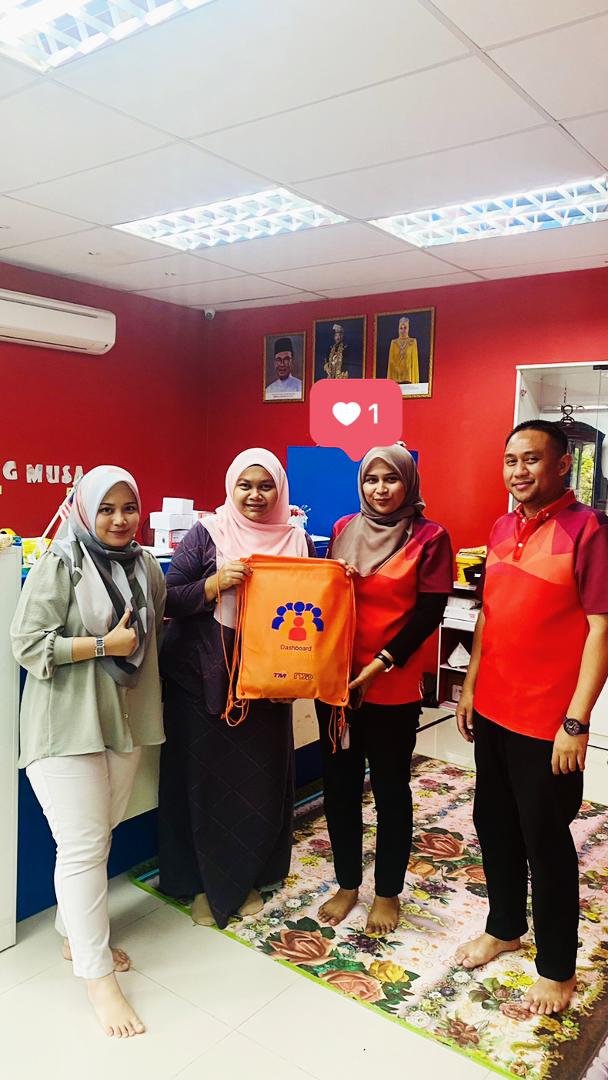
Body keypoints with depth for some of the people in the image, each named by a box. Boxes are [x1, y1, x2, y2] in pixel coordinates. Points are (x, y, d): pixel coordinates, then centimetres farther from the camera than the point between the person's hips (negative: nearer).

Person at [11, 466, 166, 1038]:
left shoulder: (145, 566, 7)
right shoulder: (59, 565, -12)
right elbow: (29, 644, -16)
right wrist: (104, 645, -18)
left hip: (124, 720, 6)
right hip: (67, 725, -6)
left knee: (97, 835, 17)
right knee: (82, 846, -4)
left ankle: (76, 936, 37)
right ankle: (97, 976, 10)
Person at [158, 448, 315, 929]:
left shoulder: (297, 540, 3)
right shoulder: (207, 534, -5)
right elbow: (169, 598, -8)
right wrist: (216, 582, -23)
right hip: (204, 679, -2)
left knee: (261, 779, 11)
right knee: (206, 777, 8)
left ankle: (249, 879, 34)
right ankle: (204, 883, 29)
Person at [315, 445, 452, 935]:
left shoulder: (429, 537, -7)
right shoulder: (343, 530, 5)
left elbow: (428, 614, -10)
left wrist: (377, 666, -15)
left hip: (393, 688, -4)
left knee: (390, 788, 11)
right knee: (340, 784, 14)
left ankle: (388, 892, 30)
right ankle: (347, 884, 34)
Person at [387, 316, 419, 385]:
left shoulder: (413, 341, 6)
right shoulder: (394, 342, 10)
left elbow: (414, 360, 3)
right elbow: (391, 360, 10)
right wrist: (389, 379, 2)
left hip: (408, 375, -2)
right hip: (396, 376, 2)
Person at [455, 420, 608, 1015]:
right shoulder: (502, 529, 7)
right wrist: (470, 687, 12)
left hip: (548, 723, -7)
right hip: (492, 712, 7)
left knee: (546, 841, 8)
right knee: (494, 825, 19)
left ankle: (557, 967, 29)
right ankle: (504, 927, 42)